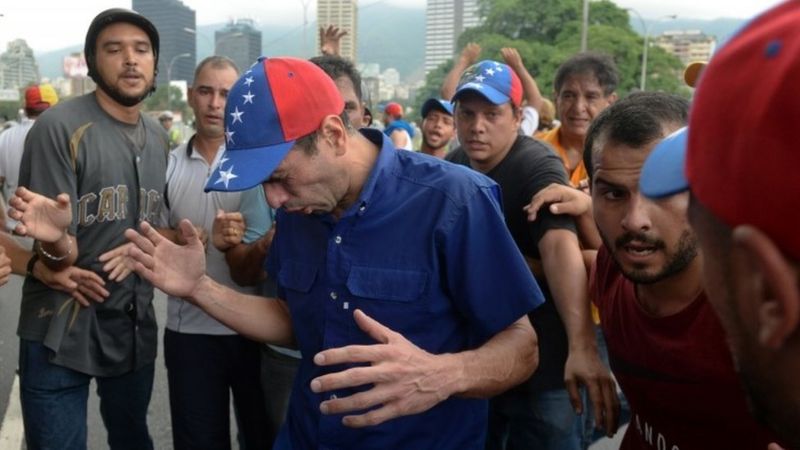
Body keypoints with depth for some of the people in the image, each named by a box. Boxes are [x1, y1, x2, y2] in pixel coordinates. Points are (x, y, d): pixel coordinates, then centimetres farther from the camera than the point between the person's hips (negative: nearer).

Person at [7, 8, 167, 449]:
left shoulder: (158, 136, 5)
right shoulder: (60, 126, -15)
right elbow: (62, 257, -15)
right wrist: (54, 240, -39)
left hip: (136, 326, 6)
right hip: (60, 333, -6)